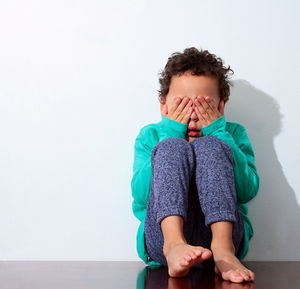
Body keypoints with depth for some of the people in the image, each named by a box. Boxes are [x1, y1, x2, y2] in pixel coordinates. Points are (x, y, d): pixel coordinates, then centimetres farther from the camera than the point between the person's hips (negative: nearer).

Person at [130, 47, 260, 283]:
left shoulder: (233, 134, 16)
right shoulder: (151, 135, 16)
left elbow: (248, 191, -2)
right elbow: (141, 194, -2)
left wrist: (218, 134, -4)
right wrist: (171, 133, -4)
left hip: (222, 229, 0)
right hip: (163, 235, 0)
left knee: (208, 146, -19)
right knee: (172, 147, -20)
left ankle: (223, 249, -37)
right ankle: (174, 246, -44)